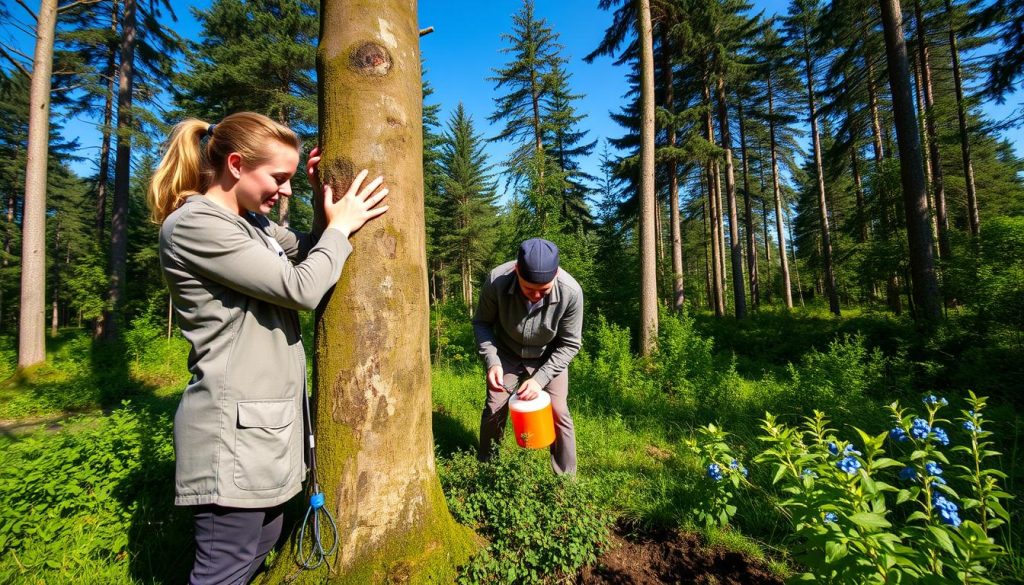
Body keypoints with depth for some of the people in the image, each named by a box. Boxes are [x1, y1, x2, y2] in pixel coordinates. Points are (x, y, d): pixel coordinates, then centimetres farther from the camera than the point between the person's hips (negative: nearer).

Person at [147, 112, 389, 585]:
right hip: (235, 431, -9)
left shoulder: (252, 222, 11)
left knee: (263, 540, 22)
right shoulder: (193, 225, -17)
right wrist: (340, 227, -7)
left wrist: (325, 204, 6)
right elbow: (301, 288, -21)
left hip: (264, 420, 9)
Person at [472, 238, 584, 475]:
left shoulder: (571, 292, -33)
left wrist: (540, 378, -28)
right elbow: (482, 322, -13)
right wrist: (491, 361, -27)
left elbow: (569, 344, -19)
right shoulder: (496, 281, -32)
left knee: (558, 412, -5)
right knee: (494, 409, 2)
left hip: (548, 358, 0)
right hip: (506, 354, 1)